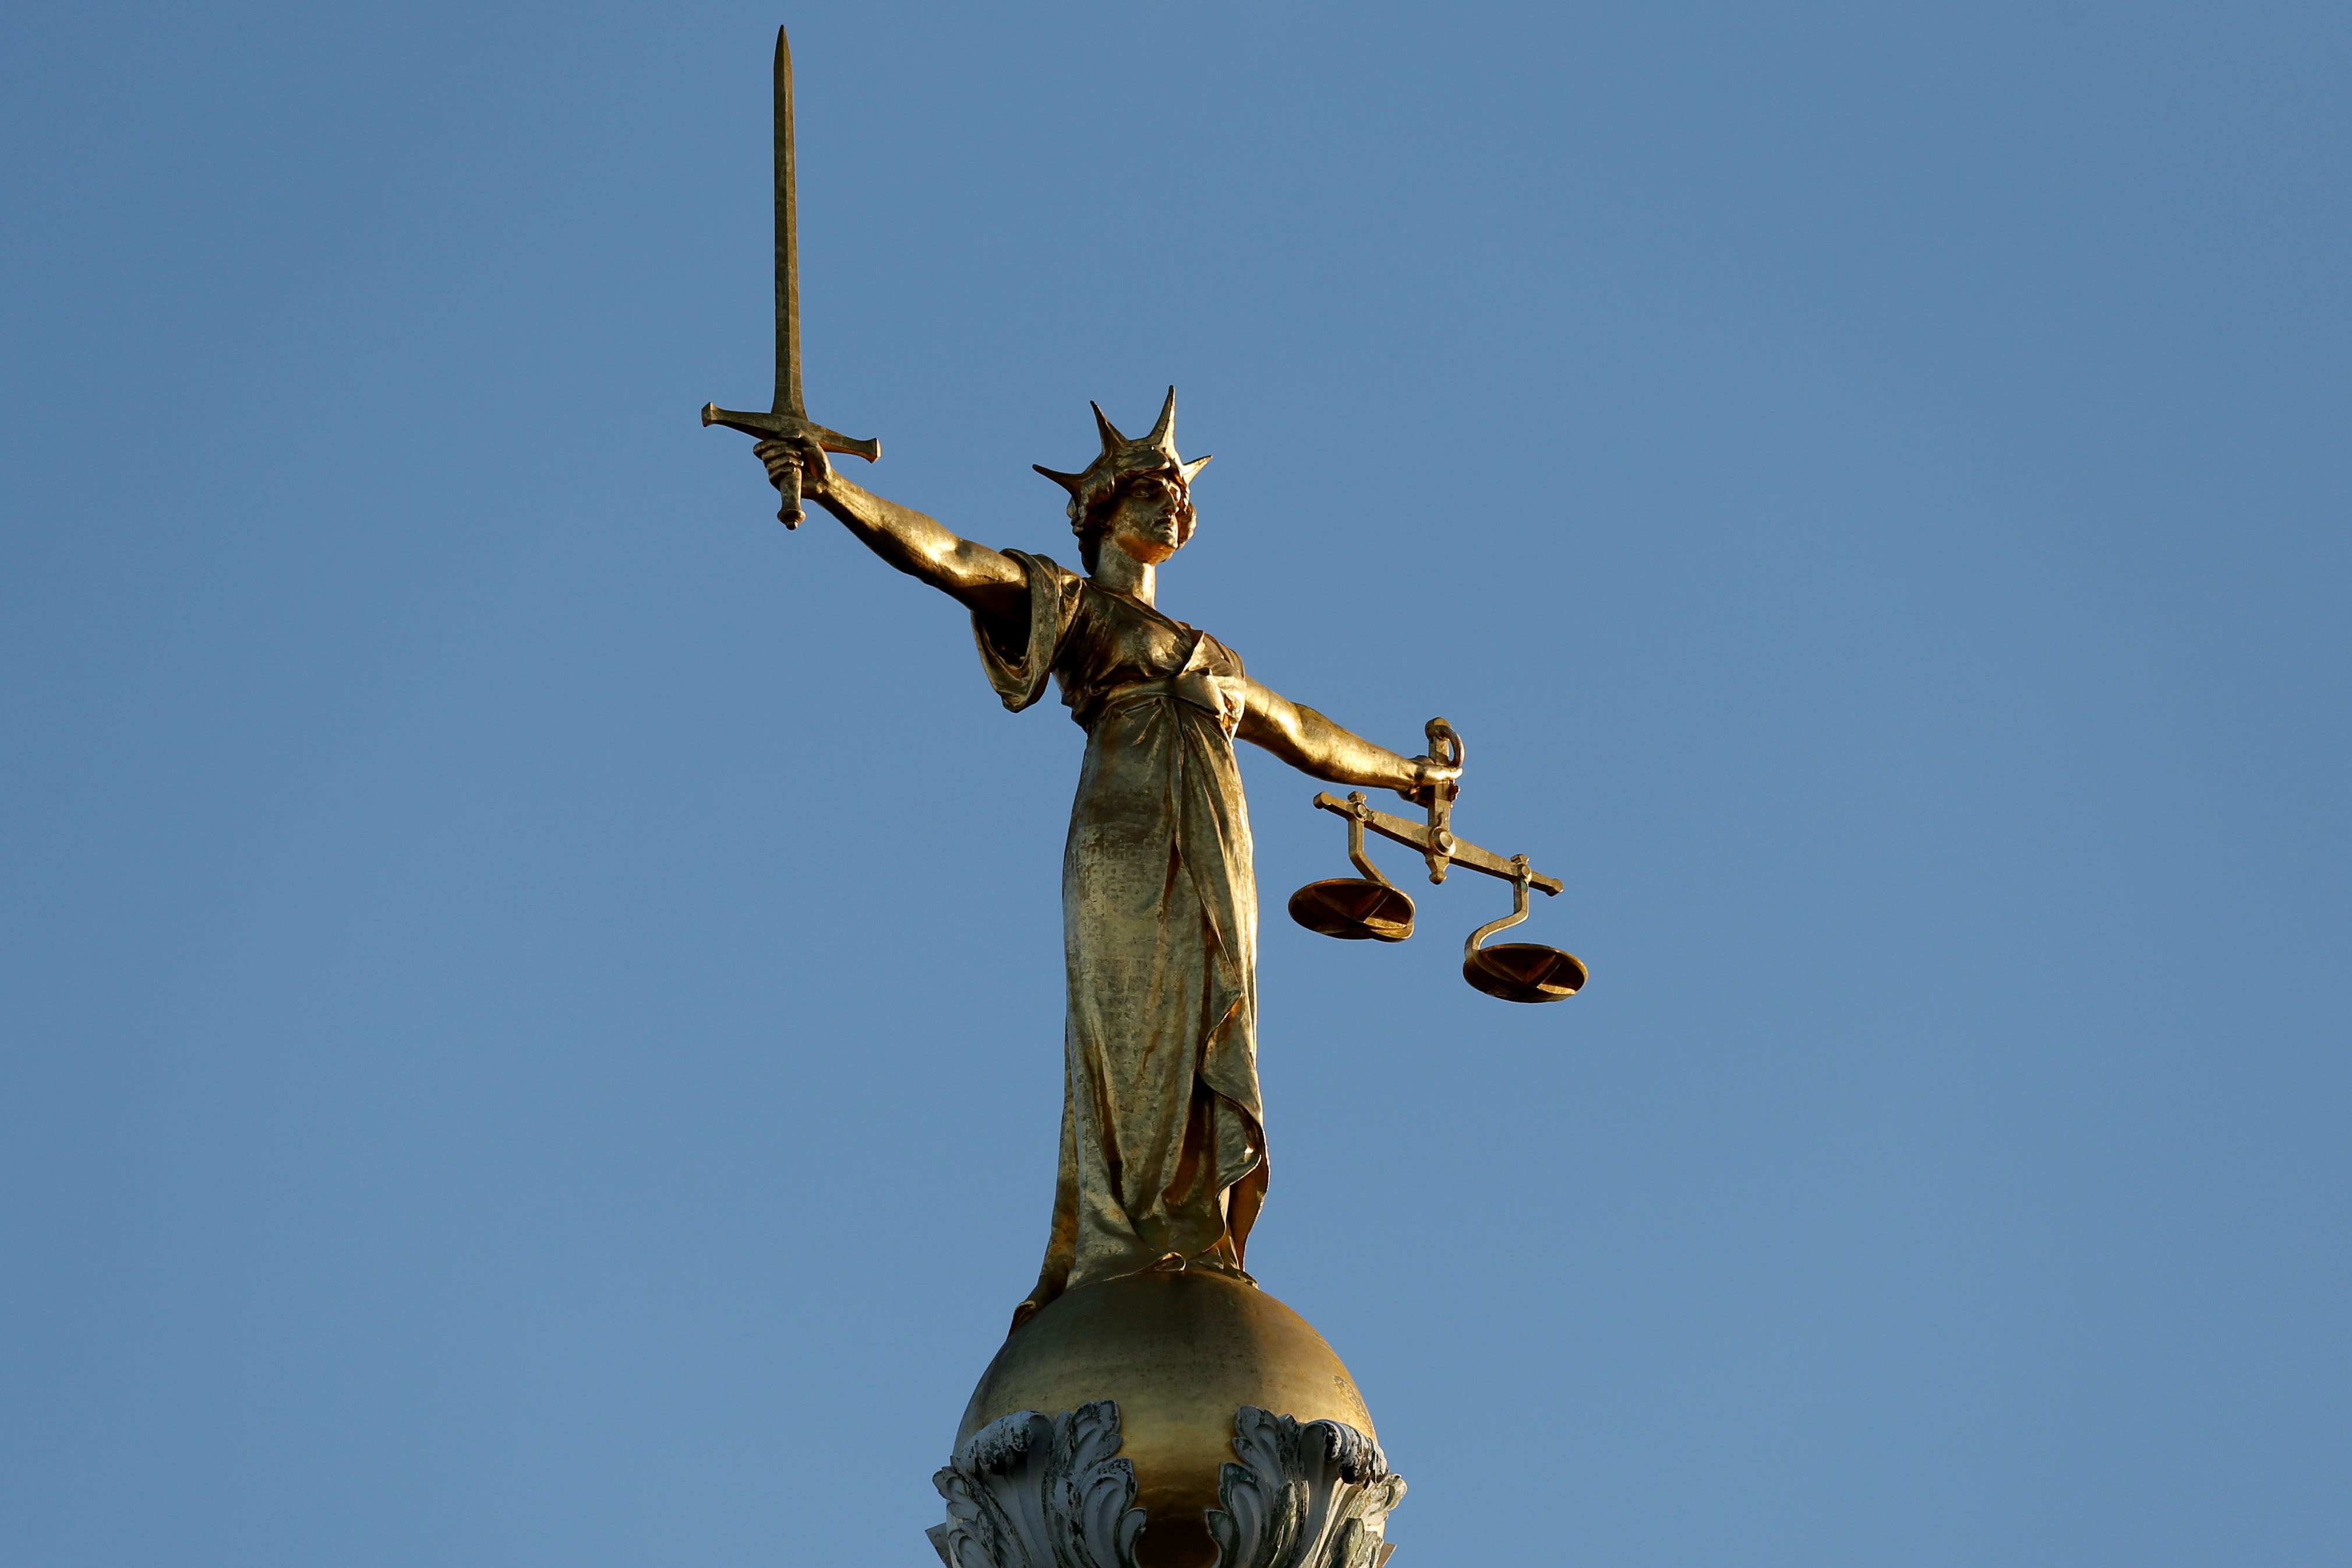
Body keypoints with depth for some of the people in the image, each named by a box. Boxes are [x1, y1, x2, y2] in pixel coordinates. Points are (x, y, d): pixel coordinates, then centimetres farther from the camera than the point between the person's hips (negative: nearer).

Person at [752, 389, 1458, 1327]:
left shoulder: (1204, 653, 31)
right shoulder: (1065, 601, 12)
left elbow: (1304, 736, 45)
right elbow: (940, 555, -2)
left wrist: (1407, 773, 56)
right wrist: (832, 490, -16)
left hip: (1214, 873, 6)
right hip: (1126, 853, -6)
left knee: (1207, 1065, -3)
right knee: (1131, 1051, -15)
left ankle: (1194, 1269, -7)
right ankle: (1117, 1261, -21)